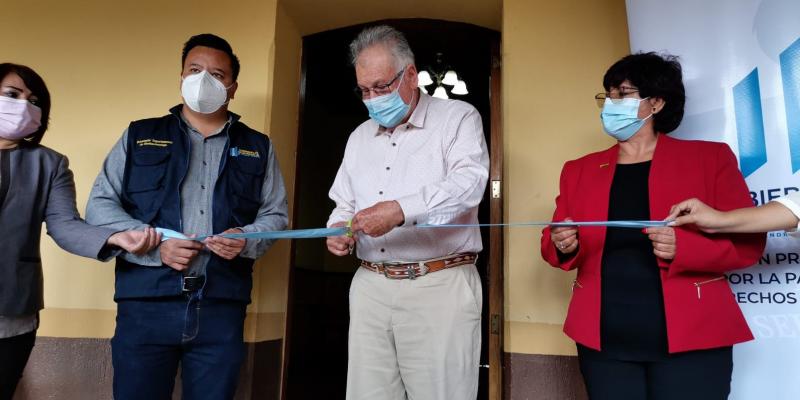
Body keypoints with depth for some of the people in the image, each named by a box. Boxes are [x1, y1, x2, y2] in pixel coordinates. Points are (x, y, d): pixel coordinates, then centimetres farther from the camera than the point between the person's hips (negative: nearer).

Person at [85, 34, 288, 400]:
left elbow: (275, 214, 12)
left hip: (222, 307, 1)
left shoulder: (258, 147, 13)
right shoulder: (139, 136, 11)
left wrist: (246, 239, -10)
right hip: (146, 302, 0)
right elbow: (100, 205, 6)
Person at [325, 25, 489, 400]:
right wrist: (338, 229, 1)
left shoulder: (458, 117, 0)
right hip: (370, 287, 5)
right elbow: (344, 204, 24)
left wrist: (400, 210, -27)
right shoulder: (359, 137, 18)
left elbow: (469, 183, -16)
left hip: (440, 286, -5)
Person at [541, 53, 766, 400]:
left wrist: (683, 247, -18)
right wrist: (562, 246, -11)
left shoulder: (710, 158, 4)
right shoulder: (578, 169, 11)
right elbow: (553, 243, 12)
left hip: (690, 339, -2)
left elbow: (747, 242, 0)